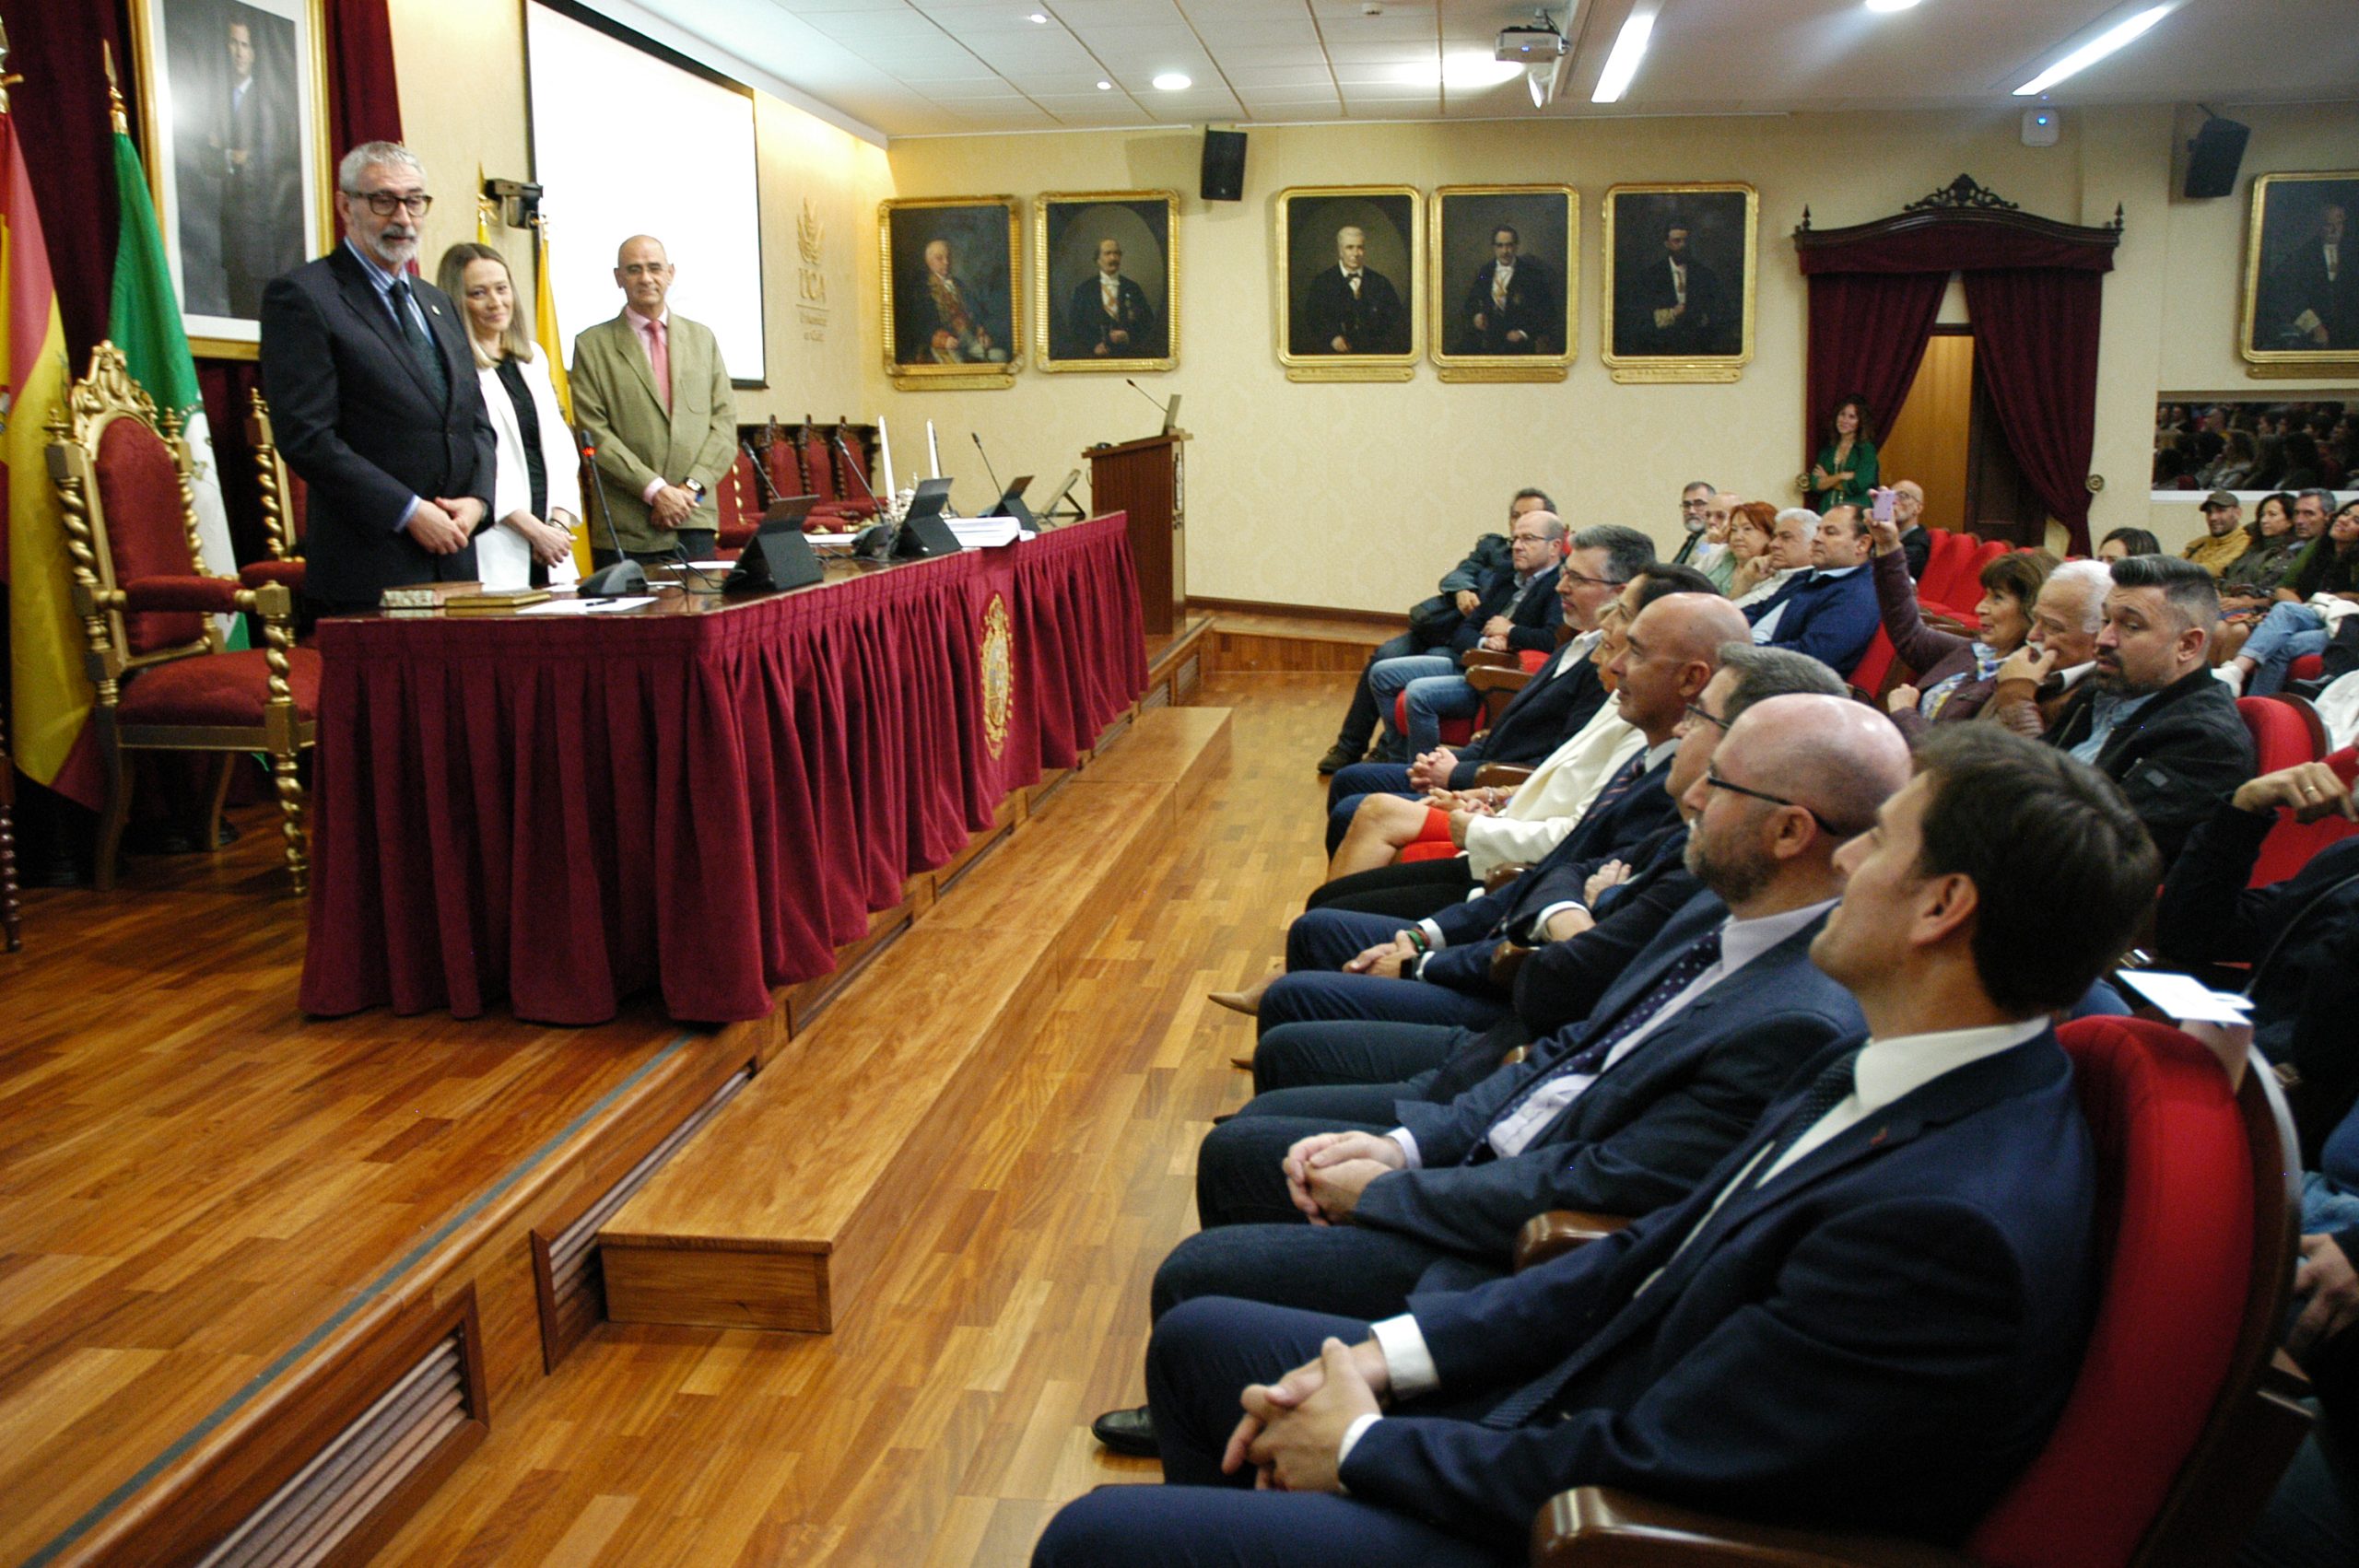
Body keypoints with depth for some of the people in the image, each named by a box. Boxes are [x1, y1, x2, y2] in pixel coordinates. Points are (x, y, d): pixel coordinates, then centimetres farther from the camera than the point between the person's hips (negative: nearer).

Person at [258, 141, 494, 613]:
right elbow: (306, 437, -11)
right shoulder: (302, 295, -3)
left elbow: (477, 420, 20)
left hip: (456, 563, 6)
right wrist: (409, 512, -15)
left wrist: (476, 498, 1)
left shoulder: (437, 302, 20)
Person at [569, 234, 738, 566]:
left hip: (695, 520, 2)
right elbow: (595, 434, -3)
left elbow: (724, 421, 9)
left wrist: (692, 486, -5)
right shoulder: (592, 345, 5)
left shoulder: (702, 338, 16)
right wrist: (654, 489, -13)